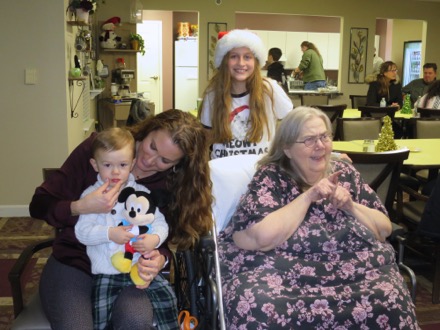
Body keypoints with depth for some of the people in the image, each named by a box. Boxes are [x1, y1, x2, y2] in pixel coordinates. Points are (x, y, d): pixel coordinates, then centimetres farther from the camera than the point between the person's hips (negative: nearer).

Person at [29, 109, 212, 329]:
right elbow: (39, 205, -7)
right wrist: (80, 207, -26)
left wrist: (160, 258, -22)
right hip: (74, 261, -1)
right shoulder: (97, 148, -10)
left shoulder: (172, 184, -3)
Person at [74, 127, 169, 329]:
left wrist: (155, 238, -17)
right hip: (107, 272, -1)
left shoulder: (141, 193, 5)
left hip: (142, 268, 2)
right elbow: (82, 232, -6)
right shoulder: (91, 195, 0)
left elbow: (160, 222, 4)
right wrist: (109, 234, -20)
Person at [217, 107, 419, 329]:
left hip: (356, 271, 3)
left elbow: (385, 230, 12)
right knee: (260, 307, -33)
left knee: (389, 303, -26)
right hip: (286, 275, -2)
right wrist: (308, 196, -14)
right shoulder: (270, 177, -3)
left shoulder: (345, 173, 10)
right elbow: (263, 238, -20)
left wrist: (350, 206, -6)